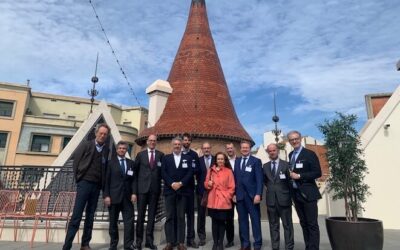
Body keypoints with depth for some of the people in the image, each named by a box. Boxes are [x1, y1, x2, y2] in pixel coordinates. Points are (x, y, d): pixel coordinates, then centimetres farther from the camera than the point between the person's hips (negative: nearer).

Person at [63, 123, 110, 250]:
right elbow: (76, 161, 1)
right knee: (76, 216, -4)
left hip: (97, 186, 3)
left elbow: (106, 168, 7)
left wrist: (103, 184, 1)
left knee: (90, 217, 10)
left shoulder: (107, 150, 5)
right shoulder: (85, 145, 0)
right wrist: (77, 178, -1)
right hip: (84, 183, -3)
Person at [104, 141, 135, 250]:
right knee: (113, 222, 8)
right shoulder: (111, 162, 5)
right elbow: (106, 180, 0)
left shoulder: (131, 163, 11)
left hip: (127, 196, 2)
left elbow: (134, 179, 10)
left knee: (129, 221, -3)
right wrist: (106, 195, -8)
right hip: (114, 196, -1)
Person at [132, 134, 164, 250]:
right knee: (140, 215, 5)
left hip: (155, 189, 1)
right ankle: (139, 240, 17)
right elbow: (135, 173, 2)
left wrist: (161, 187, -2)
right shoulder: (140, 154, 5)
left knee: (152, 216, 7)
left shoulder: (161, 155, 6)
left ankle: (149, 240, 17)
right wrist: (134, 191, -4)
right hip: (142, 189, 0)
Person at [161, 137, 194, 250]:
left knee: (181, 217, 3)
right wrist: (172, 184, -12)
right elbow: (163, 173, 1)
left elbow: (190, 173, -1)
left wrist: (180, 183, -13)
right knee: (169, 216, 2)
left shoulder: (188, 158, 9)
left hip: (183, 191, 0)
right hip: (169, 191, 1)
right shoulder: (166, 158, 11)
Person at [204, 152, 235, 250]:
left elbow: (232, 187, 0)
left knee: (222, 222, 5)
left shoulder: (229, 171, 1)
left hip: (224, 201, -2)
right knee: (214, 222, 7)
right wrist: (208, 184, -9)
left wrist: (227, 197, -9)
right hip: (213, 200, 2)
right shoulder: (211, 170, 7)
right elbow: (206, 184, 12)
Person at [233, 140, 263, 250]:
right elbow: (235, 178, 12)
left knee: (255, 220, 3)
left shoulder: (256, 161, 0)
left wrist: (258, 194, -16)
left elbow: (259, 179, -7)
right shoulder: (237, 161, 14)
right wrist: (234, 193, 5)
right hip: (239, 195, 4)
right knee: (242, 220, 9)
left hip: (252, 195, -4)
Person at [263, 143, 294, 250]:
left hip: (284, 199, -3)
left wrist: (289, 194, 0)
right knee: (273, 225, 10)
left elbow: (290, 180, -1)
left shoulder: (286, 164, -2)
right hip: (271, 199, 3)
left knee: (287, 225, 5)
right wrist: (271, 188, 8)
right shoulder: (265, 166, 9)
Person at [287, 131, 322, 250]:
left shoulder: (309, 154, -9)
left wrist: (299, 176, -18)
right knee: (303, 223, 14)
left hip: (308, 193, -6)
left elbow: (318, 173, -14)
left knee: (312, 224, 0)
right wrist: (291, 175, -1)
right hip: (296, 193, 6)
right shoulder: (290, 155, 11)